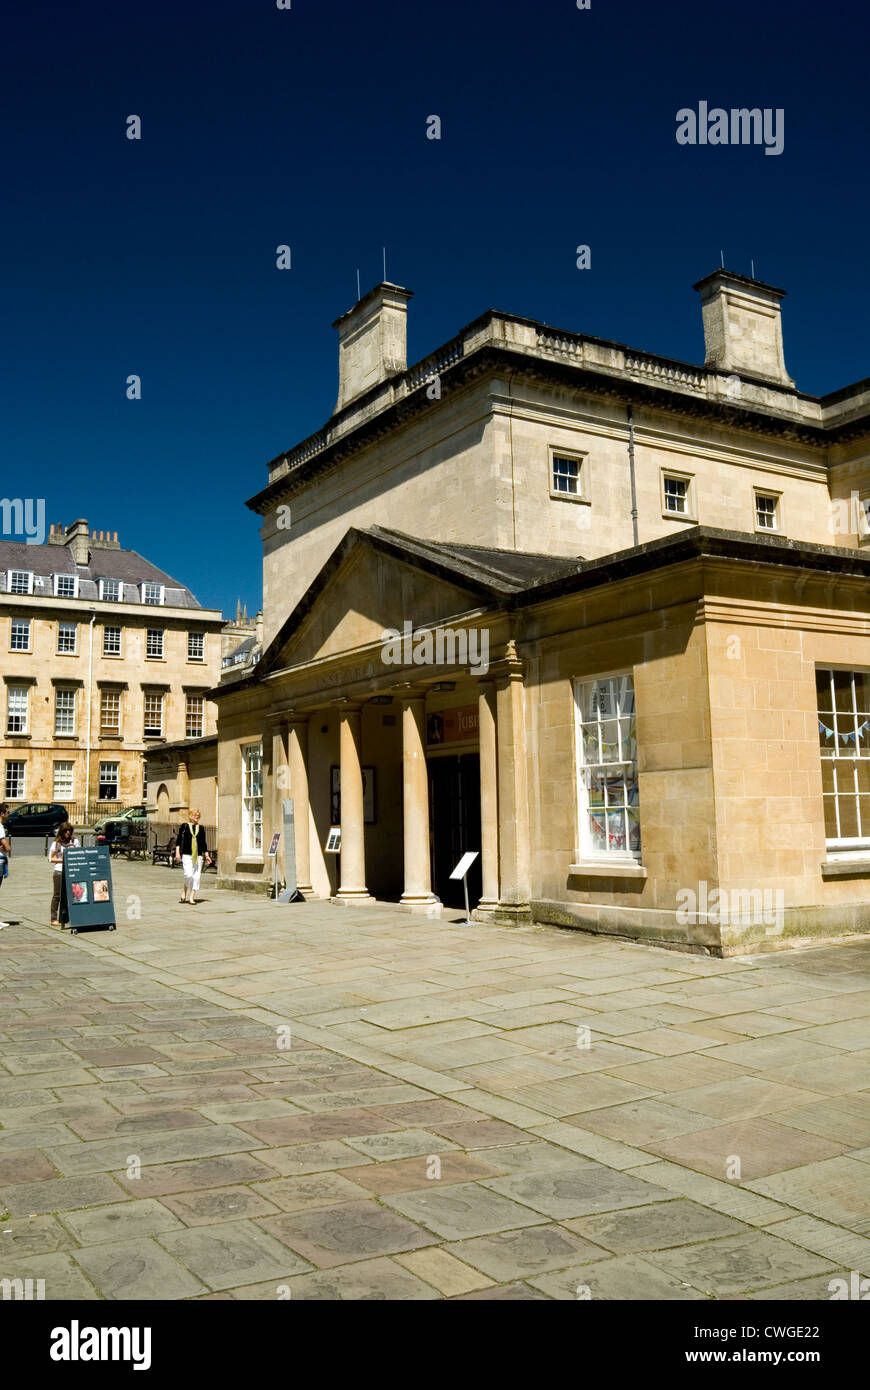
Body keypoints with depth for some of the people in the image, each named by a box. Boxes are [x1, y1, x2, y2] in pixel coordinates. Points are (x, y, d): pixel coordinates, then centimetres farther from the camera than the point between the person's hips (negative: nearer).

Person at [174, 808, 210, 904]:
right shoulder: (184, 826, 3)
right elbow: (179, 840, 2)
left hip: (198, 855, 3)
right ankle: (184, 893, 10)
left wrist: (207, 855, 15)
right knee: (188, 874, -16)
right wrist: (177, 852, -8)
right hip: (186, 854, -3)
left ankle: (192, 897, 6)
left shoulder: (201, 828, 12)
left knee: (197, 876, -1)